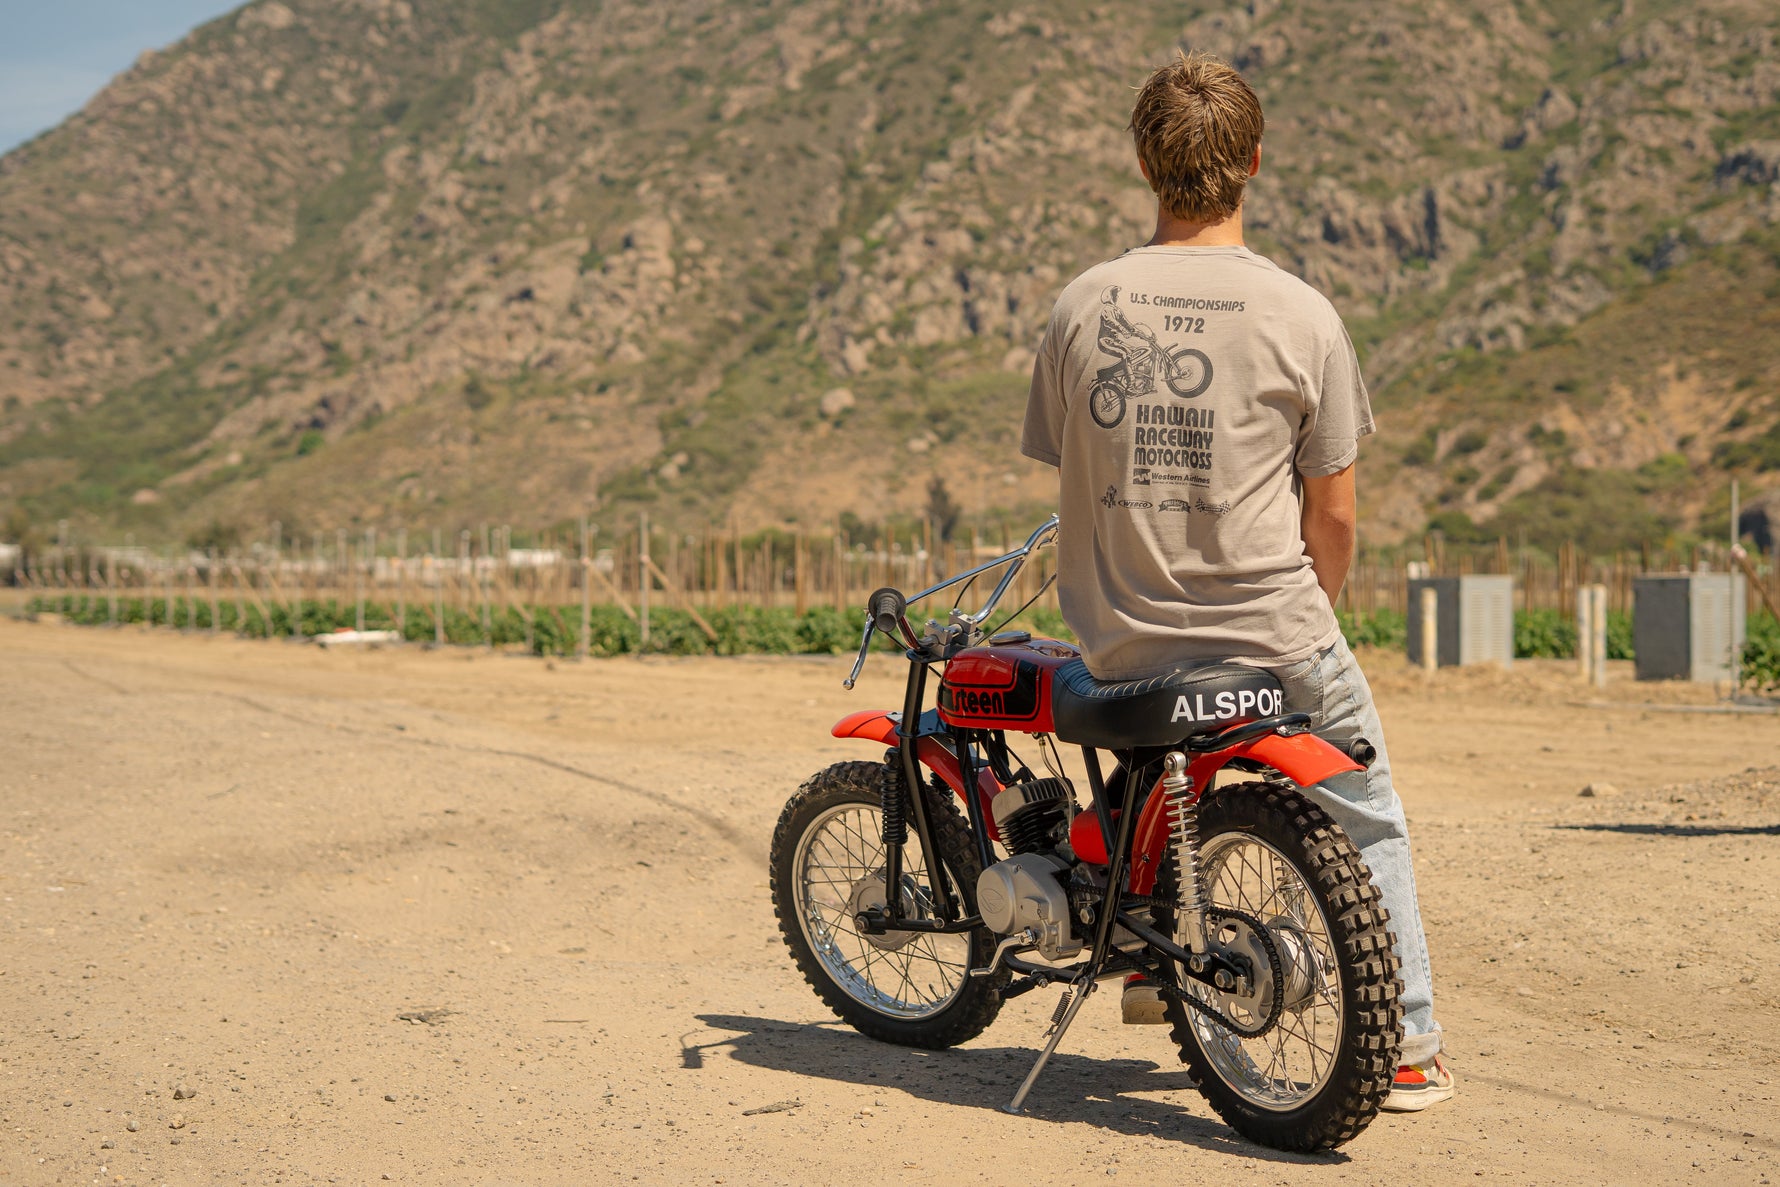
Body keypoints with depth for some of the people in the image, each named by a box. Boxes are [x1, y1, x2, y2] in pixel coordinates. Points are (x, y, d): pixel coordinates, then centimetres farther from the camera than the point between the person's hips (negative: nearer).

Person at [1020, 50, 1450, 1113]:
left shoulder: (1081, 307, -2)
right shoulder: (1300, 315, -10)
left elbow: (1070, 474, 6)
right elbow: (1332, 514, -6)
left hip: (1116, 643, 4)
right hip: (1271, 638, -3)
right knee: (1370, 825, 18)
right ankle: (1408, 1049, 21)